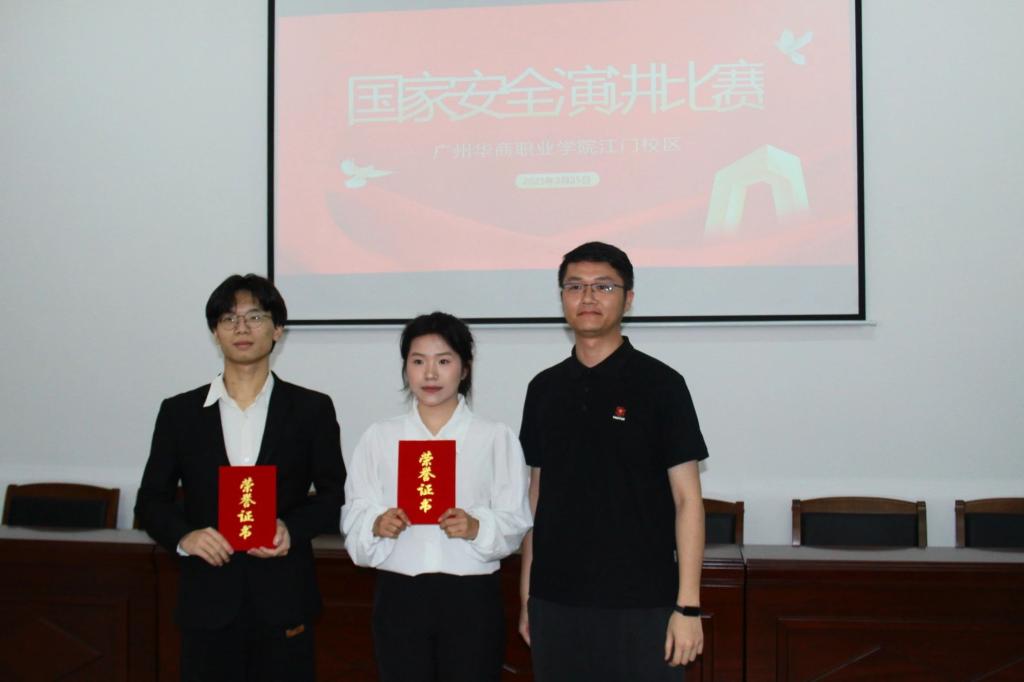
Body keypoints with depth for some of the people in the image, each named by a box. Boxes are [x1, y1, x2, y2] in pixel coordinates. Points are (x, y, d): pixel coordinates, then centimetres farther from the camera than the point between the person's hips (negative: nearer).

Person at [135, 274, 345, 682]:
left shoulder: (311, 409, 4)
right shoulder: (179, 412, 7)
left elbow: (334, 493, 7)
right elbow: (151, 500, 9)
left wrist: (292, 528, -11)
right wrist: (182, 536, -10)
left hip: (283, 599, 0)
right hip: (207, 600, 1)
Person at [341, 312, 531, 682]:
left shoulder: (496, 438, 2)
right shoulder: (379, 437, 7)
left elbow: (516, 522, -1)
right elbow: (354, 517, 4)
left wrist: (476, 527, -20)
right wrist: (377, 524, -17)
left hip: (472, 598, -1)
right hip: (399, 596, 1)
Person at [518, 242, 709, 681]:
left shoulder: (659, 384, -4)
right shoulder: (544, 389, 8)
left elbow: (687, 500, -6)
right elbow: (537, 496, 12)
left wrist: (688, 606, -11)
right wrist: (526, 595, 10)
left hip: (640, 606, -4)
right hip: (554, 603, 4)